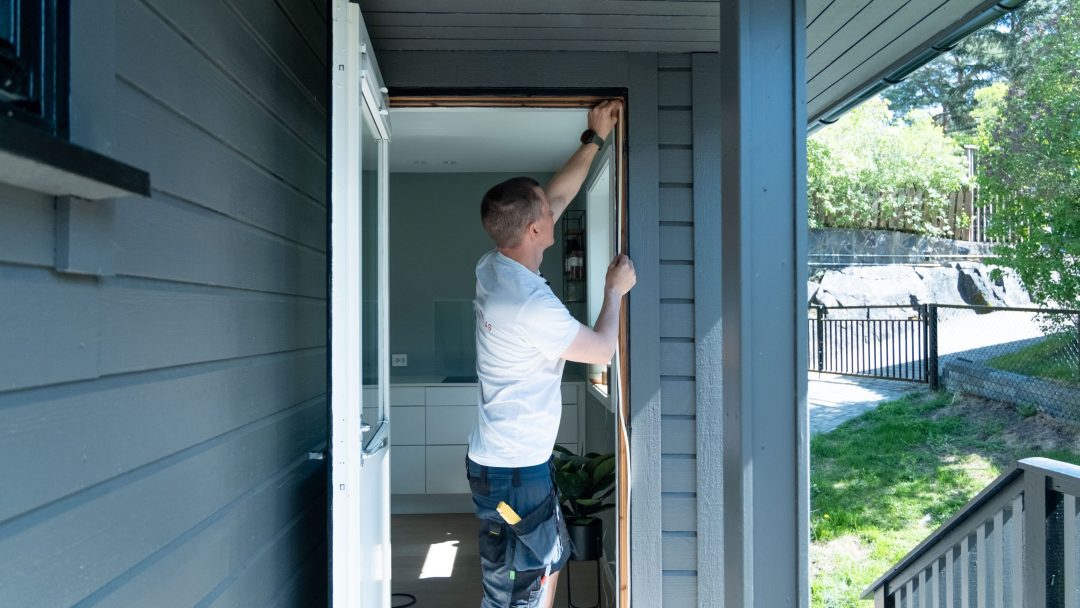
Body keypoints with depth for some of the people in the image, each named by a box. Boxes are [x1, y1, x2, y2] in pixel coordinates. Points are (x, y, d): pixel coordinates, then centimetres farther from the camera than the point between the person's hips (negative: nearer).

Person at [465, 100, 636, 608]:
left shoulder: (493, 266, 1)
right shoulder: (532, 304, -27)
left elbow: (559, 194, 13)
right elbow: (602, 349, -12)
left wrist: (595, 137, 17)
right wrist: (615, 290, 3)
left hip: (495, 458, 9)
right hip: (516, 470, -9)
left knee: (546, 566, 22)